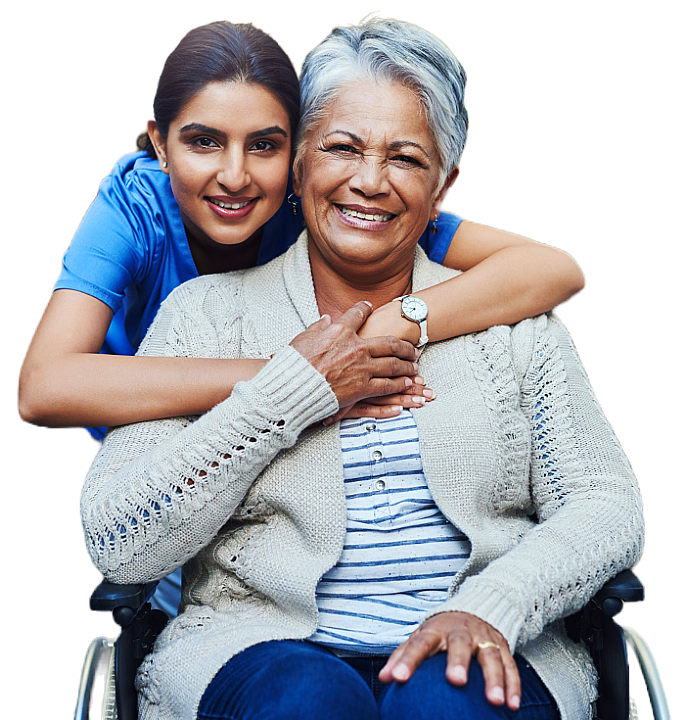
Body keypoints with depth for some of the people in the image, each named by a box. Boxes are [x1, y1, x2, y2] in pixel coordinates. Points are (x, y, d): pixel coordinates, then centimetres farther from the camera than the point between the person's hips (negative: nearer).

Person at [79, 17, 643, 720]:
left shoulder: (510, 319, 11)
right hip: (259, 648, -1)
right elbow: (118, 544, -3)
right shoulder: (206, 313, 6)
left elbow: (609, 509, 4)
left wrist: (489, 608, -15)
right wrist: (292, 391, -9)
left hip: (476, 656, 2)